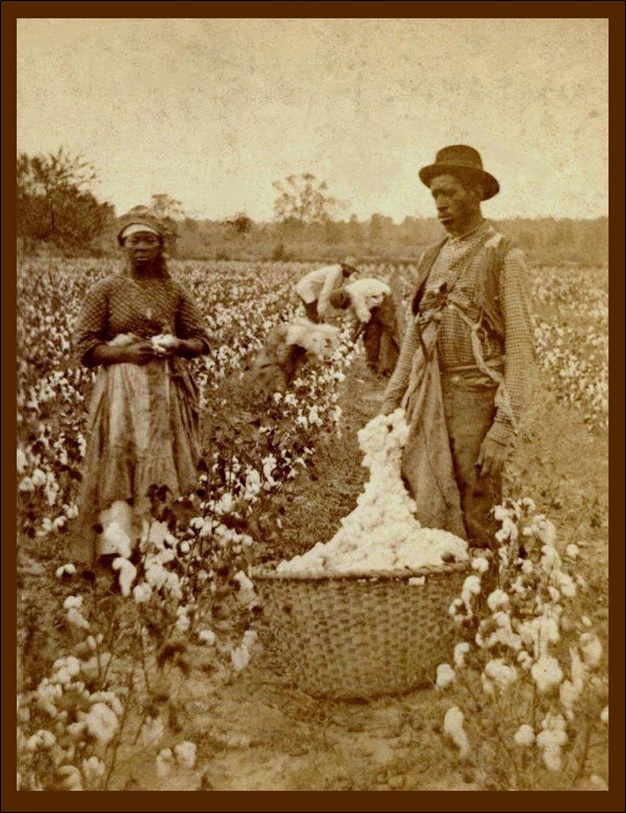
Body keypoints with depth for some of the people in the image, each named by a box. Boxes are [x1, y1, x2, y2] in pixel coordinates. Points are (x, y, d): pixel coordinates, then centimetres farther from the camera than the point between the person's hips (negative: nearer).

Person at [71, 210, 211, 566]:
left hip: (167, 390, 3)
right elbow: (84, 348, 0)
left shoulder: (174, 291, 10)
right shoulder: (106, 290, 2)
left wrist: (178, 344, -9)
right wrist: (126, 352, -15)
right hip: (121, 389, -3)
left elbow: (202, 342, 13)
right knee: (120, 459, -17)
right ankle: (116, 543, -22)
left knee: (163, 465, 0)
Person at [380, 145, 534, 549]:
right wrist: (390, 405, 13)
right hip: (428, 406, 5)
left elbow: (521, 347, -7)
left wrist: (505, 427, -15)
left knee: (478, 529, -2)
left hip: (477, 403, -5)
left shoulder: (506, 258, -2)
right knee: (428, 519, 5)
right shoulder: (433, 259, 16)